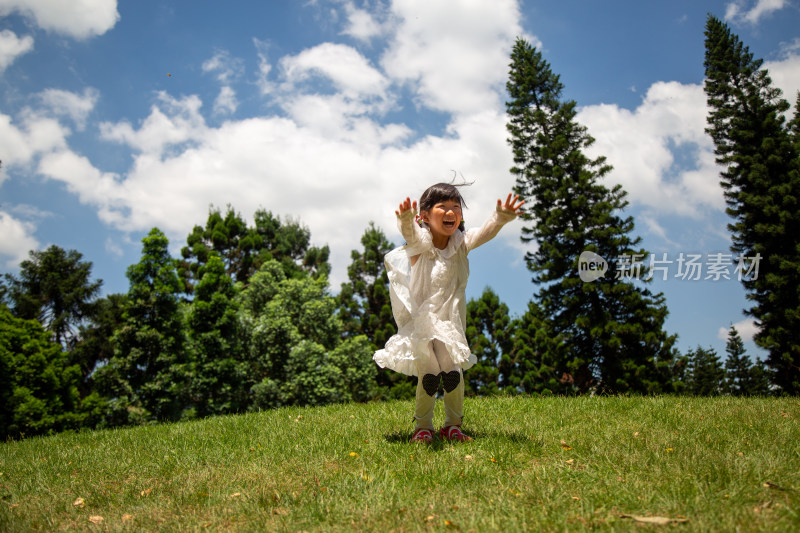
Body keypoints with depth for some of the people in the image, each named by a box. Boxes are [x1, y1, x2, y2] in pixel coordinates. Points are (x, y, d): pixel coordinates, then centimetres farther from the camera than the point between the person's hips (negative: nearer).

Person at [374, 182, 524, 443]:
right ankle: (422, 427, 17)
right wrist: (406, 219, -60)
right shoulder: (420, 243, -12)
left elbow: (484, 232, -19)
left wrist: (501, 216, -41)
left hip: (451, 323, 3)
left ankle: (453, 426, 17)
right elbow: (411, 234, -35)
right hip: (421, 322, -3)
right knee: (428, 376, -3)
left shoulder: (460, 243, -2)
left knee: (453, 374, -2)